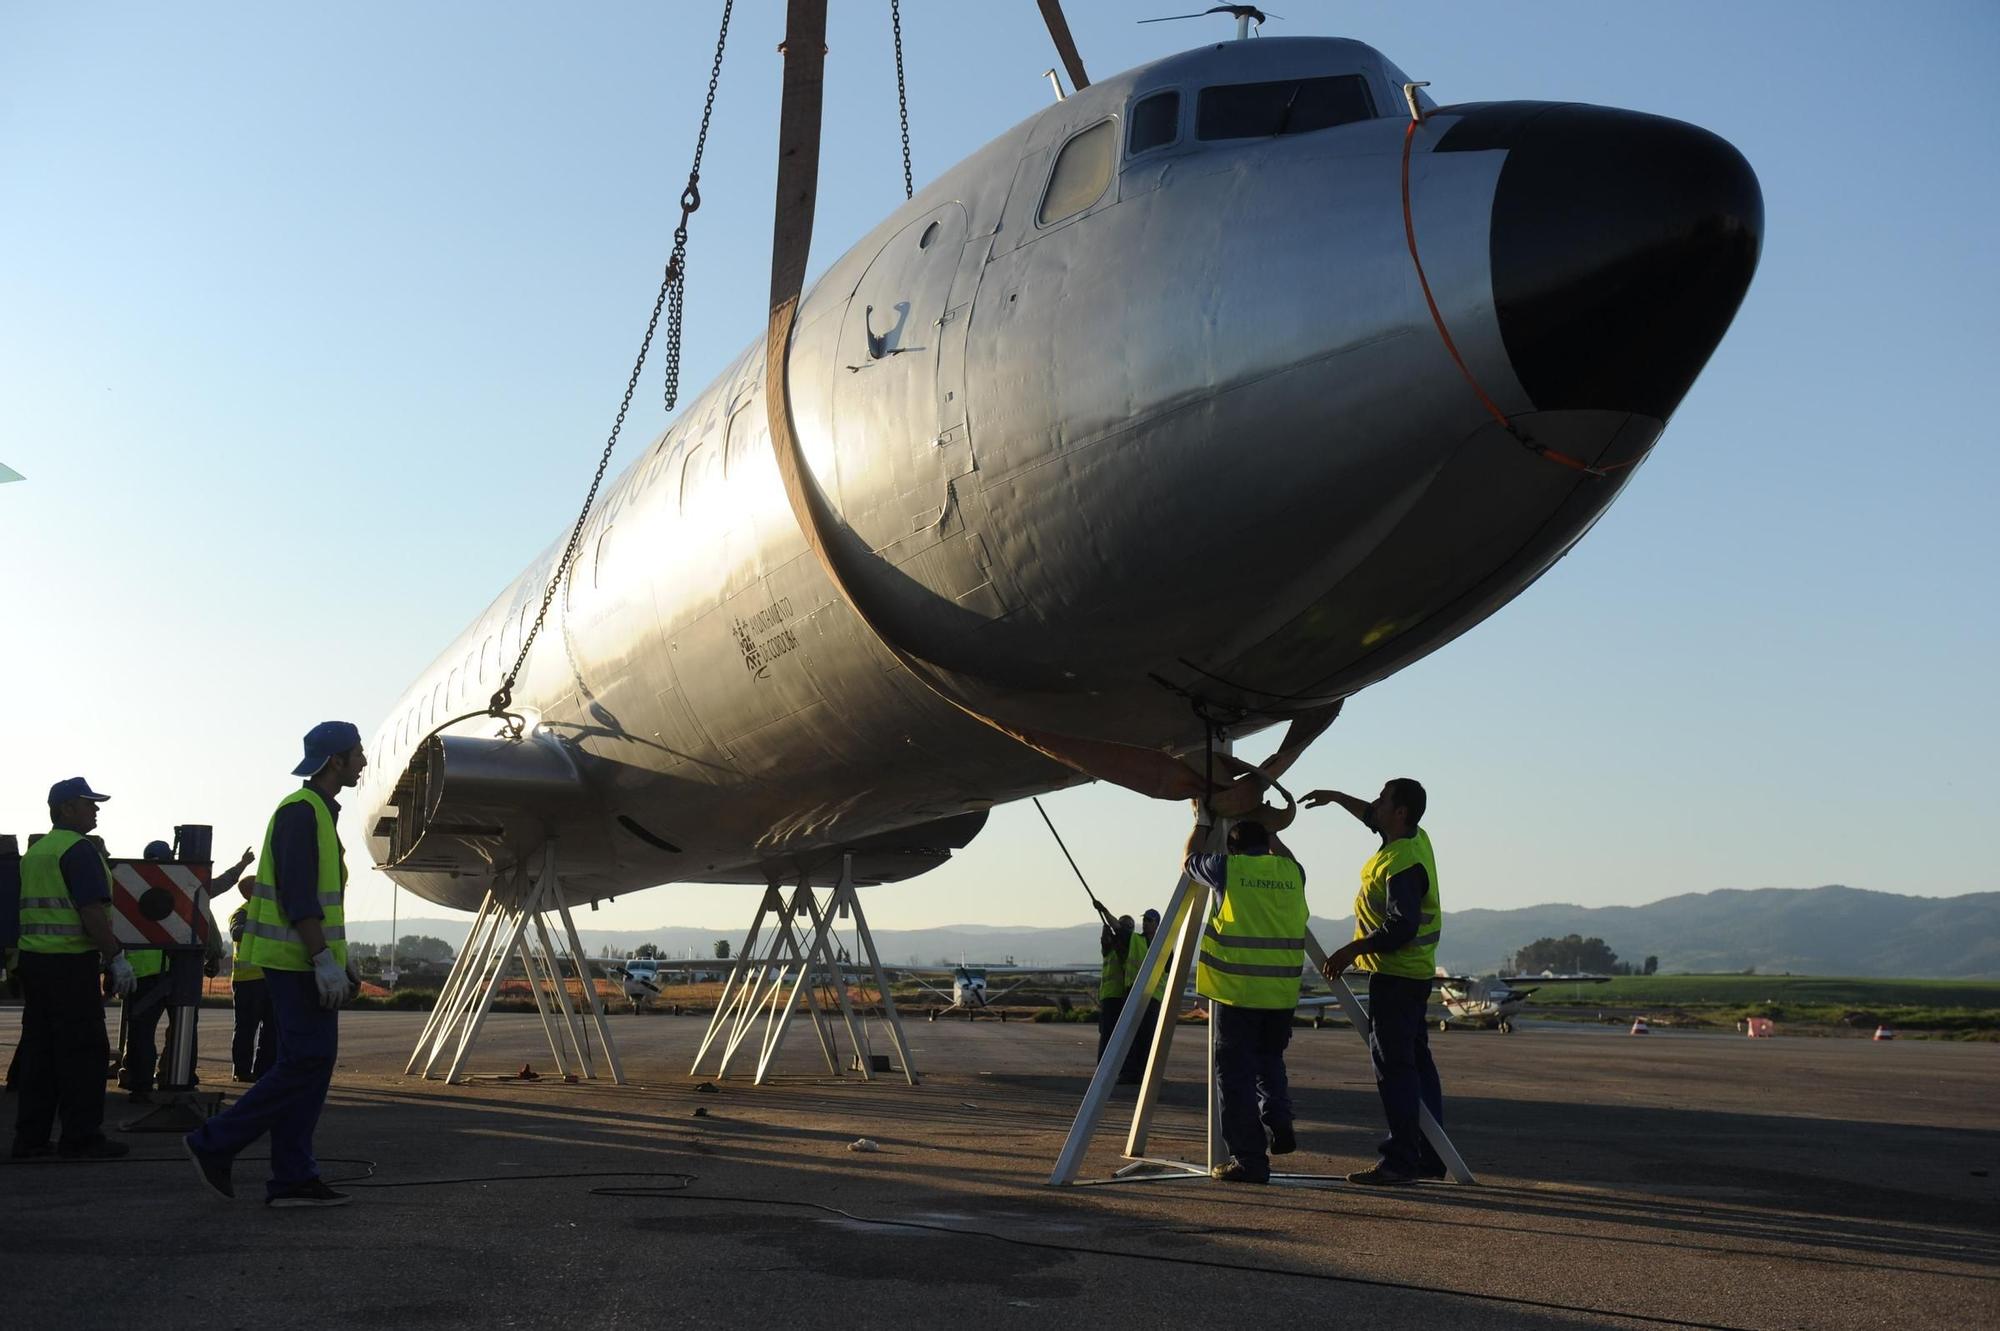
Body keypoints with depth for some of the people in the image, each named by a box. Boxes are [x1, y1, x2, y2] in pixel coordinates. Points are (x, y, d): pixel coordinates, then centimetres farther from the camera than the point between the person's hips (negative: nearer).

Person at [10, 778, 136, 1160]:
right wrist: (117, 957, -16)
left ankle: (30, 1137, 14)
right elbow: (92, 910, -19)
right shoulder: (78, 850, -11)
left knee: (39, 1049, 11)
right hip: (70, 961, -9)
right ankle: (81, 1137, -2)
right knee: (83, 1050, -4)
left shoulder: (34, 852, 18)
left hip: (32, 957, 9)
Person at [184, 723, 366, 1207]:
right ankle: (215, 1143, 0)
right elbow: (297, 895, -21)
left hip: (308, 962, 10)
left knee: (308, 1064, 7)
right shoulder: (300, 811, -13)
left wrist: (339, 962, 20)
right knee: (306, 1062, -9)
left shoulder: (319, 813, 19)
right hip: (296, 961, -10)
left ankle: (292, 1179, 8)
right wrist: (325, 961, -24)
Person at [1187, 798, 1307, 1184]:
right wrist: (1271, 832, 41)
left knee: (1235, 1071, 3)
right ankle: (1278, 1120, 0)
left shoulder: (1227, 868, -1)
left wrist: (1202, 822, 32)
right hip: (1282, 992, 4)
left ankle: (1250, 1159, 1)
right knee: (1269, 1059, 24)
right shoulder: (1291, 872, 9)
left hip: (1236, 991, -4)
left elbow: (1191, 860, 19)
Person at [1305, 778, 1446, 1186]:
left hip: (1396, 974, -11)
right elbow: (1373, 818, 32)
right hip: (1414, 972, 11)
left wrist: (1352, 950, -23)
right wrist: (1337, 798, 31)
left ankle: (1401, 1160, -10)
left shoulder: (1403, 862, -21)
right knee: (1416, 1061, 12)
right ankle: (1430, 1157, 17)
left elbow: (1402, 926, -28)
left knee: (1393, 1064, -10)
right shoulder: (1416, 839, 10)